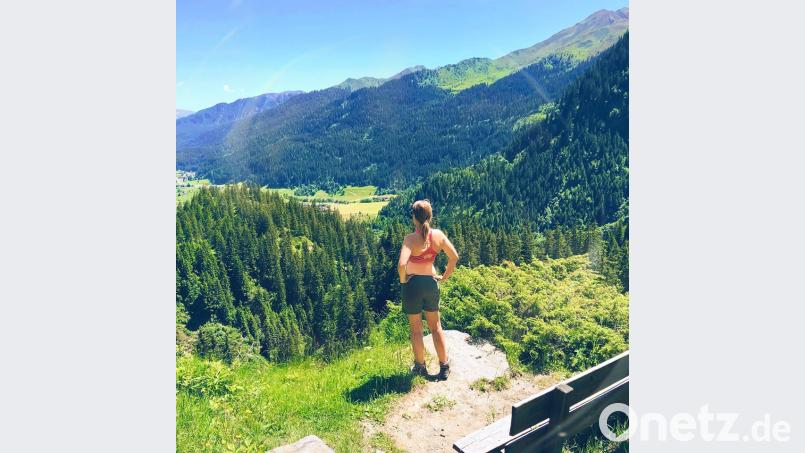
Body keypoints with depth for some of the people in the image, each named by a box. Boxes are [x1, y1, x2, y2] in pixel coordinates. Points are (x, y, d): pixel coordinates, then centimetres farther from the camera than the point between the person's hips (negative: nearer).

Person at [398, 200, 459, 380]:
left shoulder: (411, 238, -20)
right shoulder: (438, 235, -6)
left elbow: (401, 264, -32)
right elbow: (454, 257, -2)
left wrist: (402, 279, -13)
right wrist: (444, 277, 9)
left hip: (413, 284, -4)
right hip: (431, 283, 4)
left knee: (416, 329, 14)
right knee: (436, 326, 19)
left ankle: (420, 367, 28)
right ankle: (444, 367, 26)